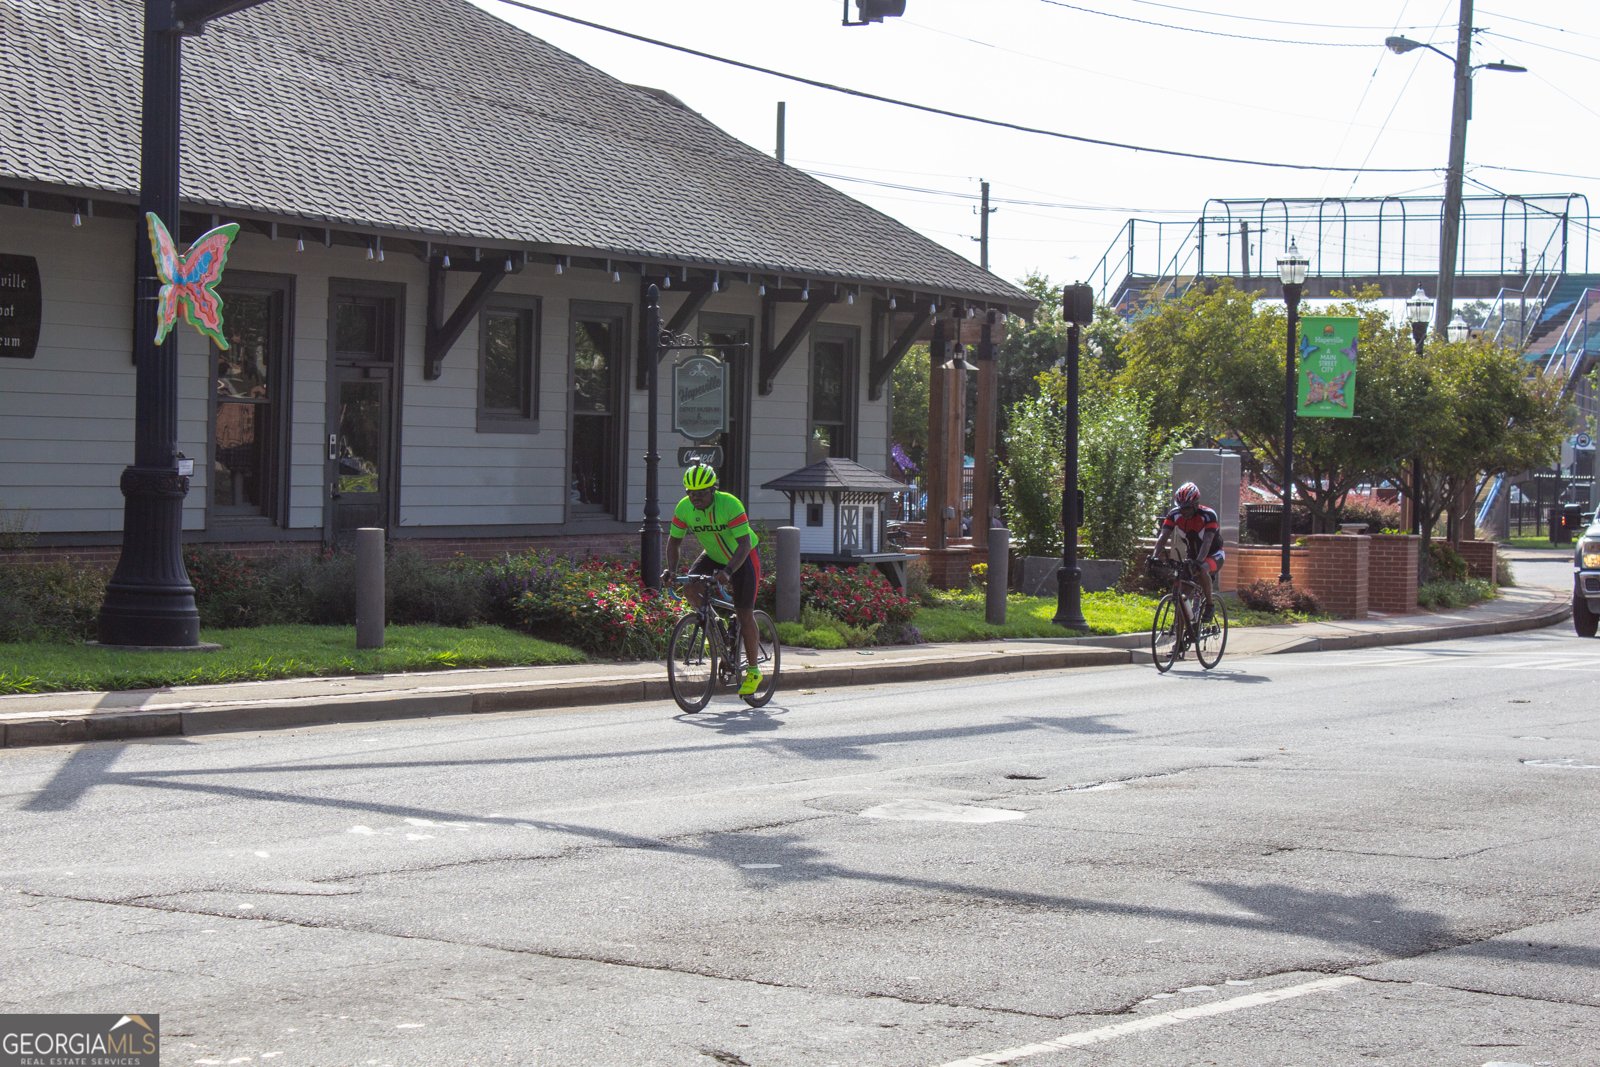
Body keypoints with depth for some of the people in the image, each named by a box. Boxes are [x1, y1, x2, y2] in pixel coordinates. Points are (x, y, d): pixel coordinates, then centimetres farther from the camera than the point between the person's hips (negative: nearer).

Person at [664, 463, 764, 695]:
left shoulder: (730, 505, -32)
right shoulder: (684, 508, -17)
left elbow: (744, 544, -33)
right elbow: (674, 540, -8)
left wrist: (728, 571, -47)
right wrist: (671, 570, -26)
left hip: (743, 558, -5)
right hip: (713, 556, 5)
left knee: (745, 614, -8)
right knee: (689, 588, -21)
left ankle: (753, 671, 6)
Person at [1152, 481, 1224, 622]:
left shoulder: (1208, 515, -29)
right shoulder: (1174, 515, -16)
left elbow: (1207, 541, -39)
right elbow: (1163, 537, -23)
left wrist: (1198, 561, -54)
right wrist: (1154, 557, -40)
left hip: (1213, 554, -5)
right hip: (1192, 554, 5)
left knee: (1202, 570, -36)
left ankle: (1209, 606, -19)